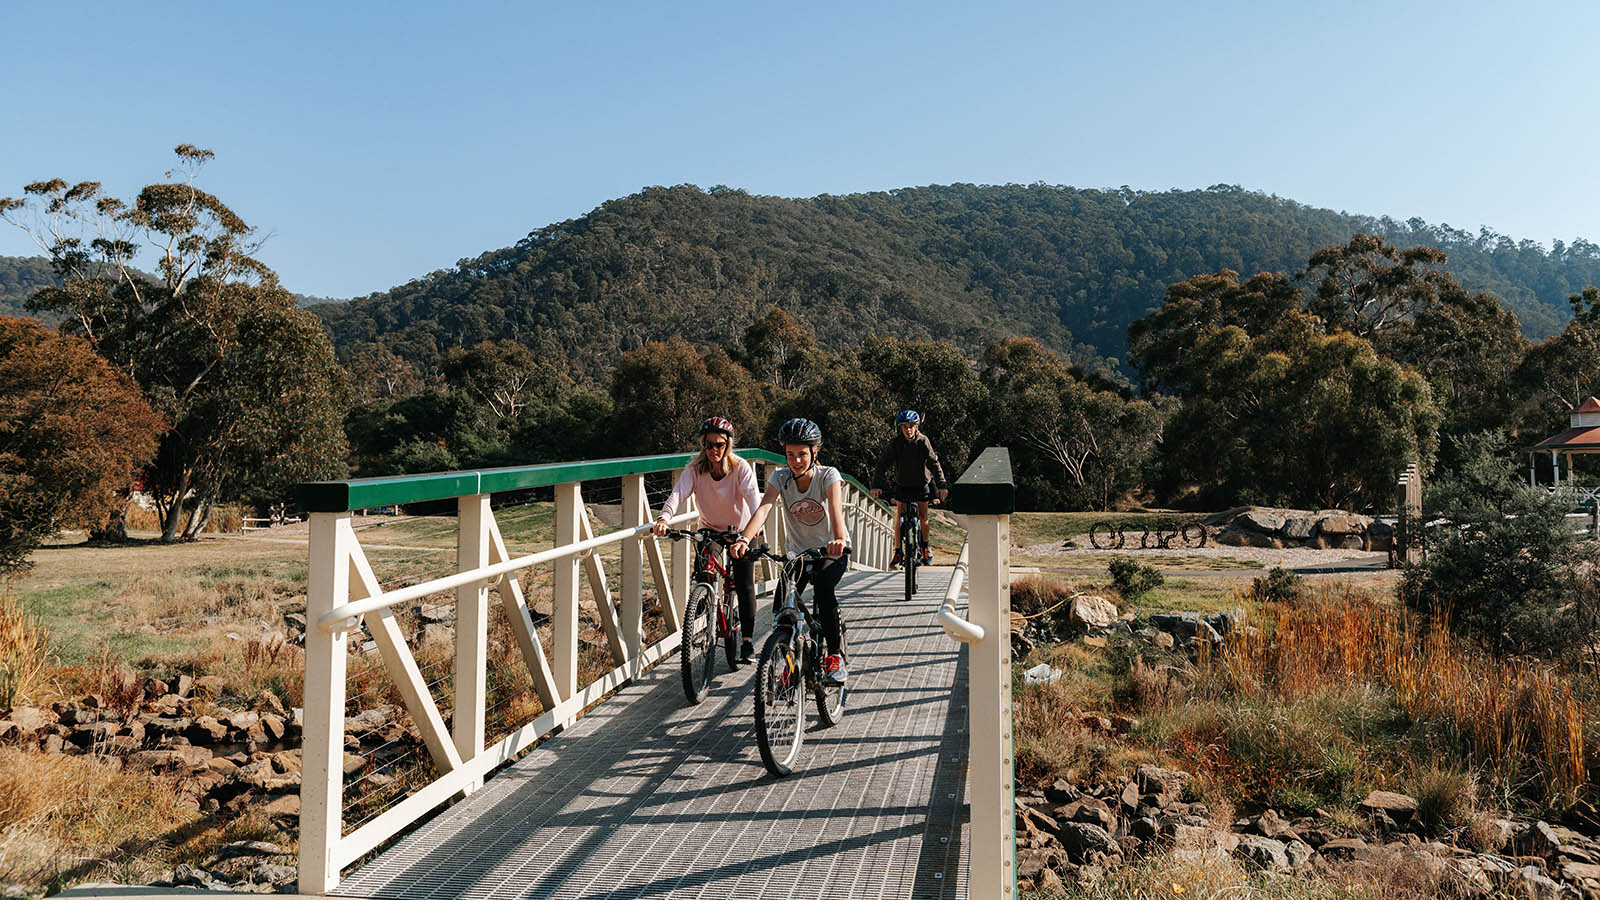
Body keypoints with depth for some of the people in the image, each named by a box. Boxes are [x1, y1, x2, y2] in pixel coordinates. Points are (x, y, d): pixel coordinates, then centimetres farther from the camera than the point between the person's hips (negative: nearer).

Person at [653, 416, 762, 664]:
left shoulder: (741, 467, -18)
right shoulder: (695, 469, -14)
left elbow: (753, 495, -32)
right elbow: (679, 492, -29)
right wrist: (663, 518, -48)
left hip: (740, 532, -2)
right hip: (709, 532, 2)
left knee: (744, 586, -9)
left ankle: (747, 641, 0)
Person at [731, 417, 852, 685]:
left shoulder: (828, 475, -18)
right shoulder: (780, 477, -11)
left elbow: (835, 507, -37)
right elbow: (763, 508, -28)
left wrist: (839, 539, -57)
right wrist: (745, 538, -47)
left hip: (832, 550, -3)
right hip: (799, 551, 3)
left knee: (823, 587, -30)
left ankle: (835, 655, -15)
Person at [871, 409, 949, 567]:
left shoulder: (923, 441, -19)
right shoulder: (895, 443, -17)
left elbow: (934, 464, -22)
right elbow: (882, 464, -20)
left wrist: (942, 486, -32)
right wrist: (876, 486, -33)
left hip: (921, 484, -1)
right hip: (902, 485, 1)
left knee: (923, 516, 0)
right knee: (900, 517, -3)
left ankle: (925, 545, 24)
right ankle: (898, 552, 4)